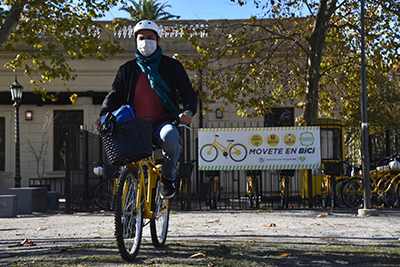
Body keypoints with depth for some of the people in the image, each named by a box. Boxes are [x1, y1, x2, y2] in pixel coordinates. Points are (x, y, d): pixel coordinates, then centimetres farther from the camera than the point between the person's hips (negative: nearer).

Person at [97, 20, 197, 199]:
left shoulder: (172, 66, 12)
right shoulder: (127, 69, 17)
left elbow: (188, 92, 8)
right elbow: (115, 95, 13)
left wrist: (189, 111, -14)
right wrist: (104, 115, -8)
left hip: (162, 123, -2)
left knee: (169, 137, -38)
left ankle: (168, 178, -9)